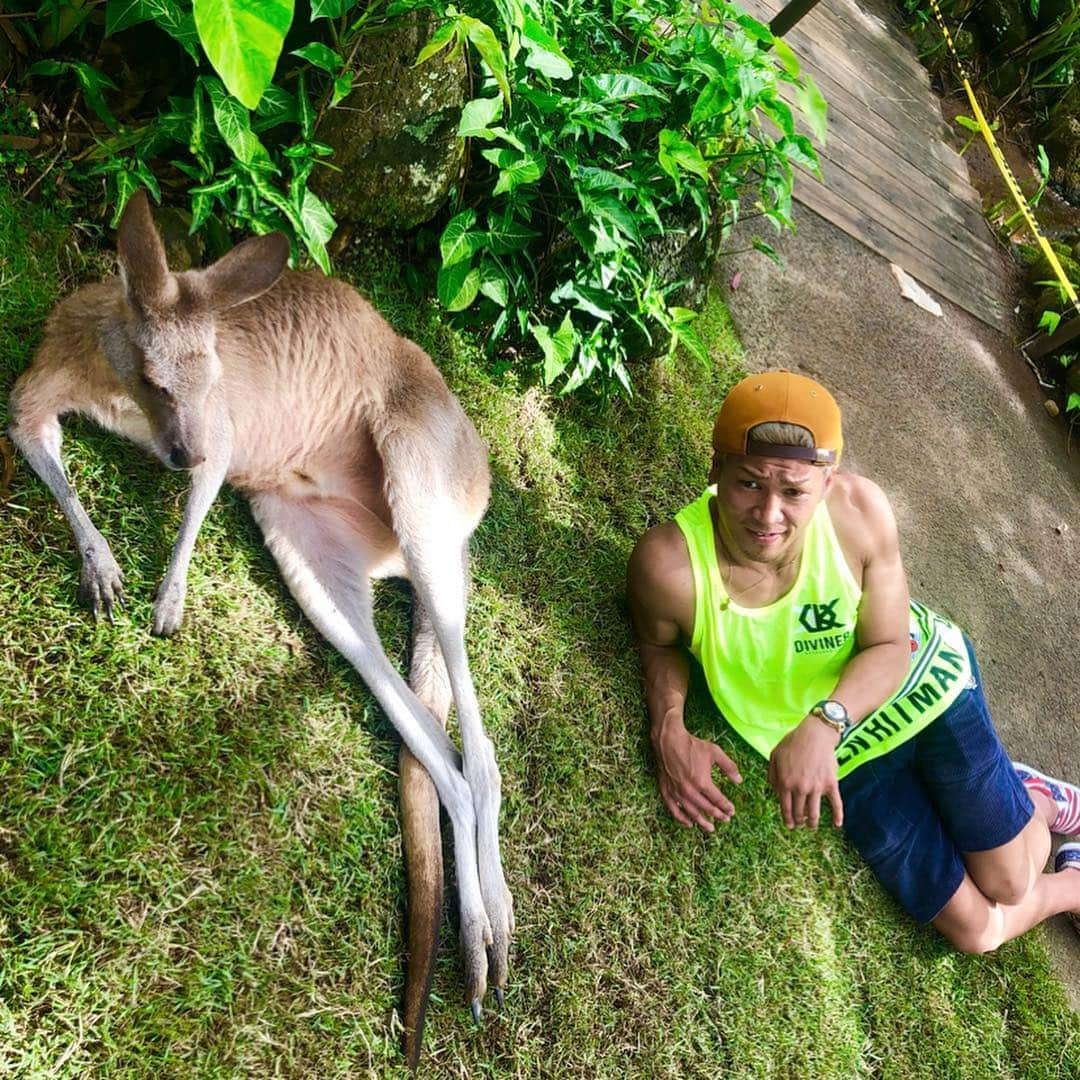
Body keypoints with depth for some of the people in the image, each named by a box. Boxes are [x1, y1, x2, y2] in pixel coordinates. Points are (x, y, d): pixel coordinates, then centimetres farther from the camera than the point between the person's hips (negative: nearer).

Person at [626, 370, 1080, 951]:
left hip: (925, 684, 0)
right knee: (975, 930, 9)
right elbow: (659, 643, -8)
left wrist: (824, 723, -35)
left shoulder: (858, 508, -28)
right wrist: (668, 731, -26)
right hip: (843, 759, 1)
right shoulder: (669, 564, -31)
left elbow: (888, 647, -17)